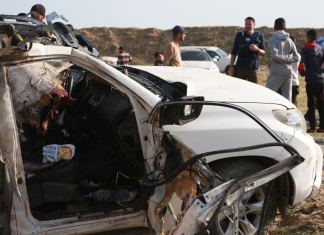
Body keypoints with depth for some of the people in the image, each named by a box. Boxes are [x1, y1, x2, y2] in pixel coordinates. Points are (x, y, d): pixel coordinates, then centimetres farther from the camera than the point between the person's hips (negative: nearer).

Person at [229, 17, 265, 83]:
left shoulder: (258, 36, 5)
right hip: (240, 67, 0)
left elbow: (263, 52, 7)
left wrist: (257, 49, -15)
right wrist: (231, 66, 4)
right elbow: (234, 52, 9)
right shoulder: (239, 35, 7)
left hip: (253, 68, 0)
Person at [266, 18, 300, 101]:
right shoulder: (289, 40, 10)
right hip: (288, 72, 5)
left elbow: (275, 55, -18)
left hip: (277, 72, -5)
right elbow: (297, 57, 9)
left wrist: (284, 58, -3)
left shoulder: (273, 39, -6)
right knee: (287, 98, 7)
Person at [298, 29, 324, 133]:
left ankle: (312, 127, -2)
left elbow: (302, 65, -14)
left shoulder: (305, 49, -4)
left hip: (311, 79, -4)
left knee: (311, 104, -1)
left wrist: (303, 73, 2)